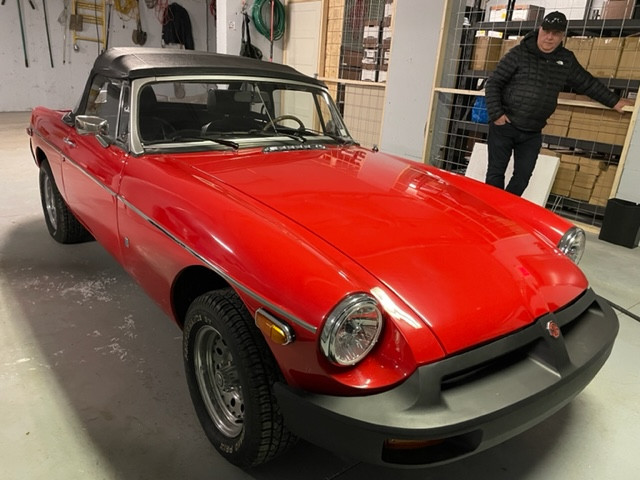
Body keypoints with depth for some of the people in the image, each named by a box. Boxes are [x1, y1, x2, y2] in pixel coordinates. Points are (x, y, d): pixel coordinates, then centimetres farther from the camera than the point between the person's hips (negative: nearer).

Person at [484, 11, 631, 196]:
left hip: (532, 133, 5)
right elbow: (493, 83, -6)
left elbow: (588, 83, 21)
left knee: (523, 176, 4)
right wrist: (496, 114, -14)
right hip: (504, 126, -4)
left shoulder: (566, 60, 9)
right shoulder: (519, 53, -6)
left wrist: (614, 101, 24)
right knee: (496, 172, -1)